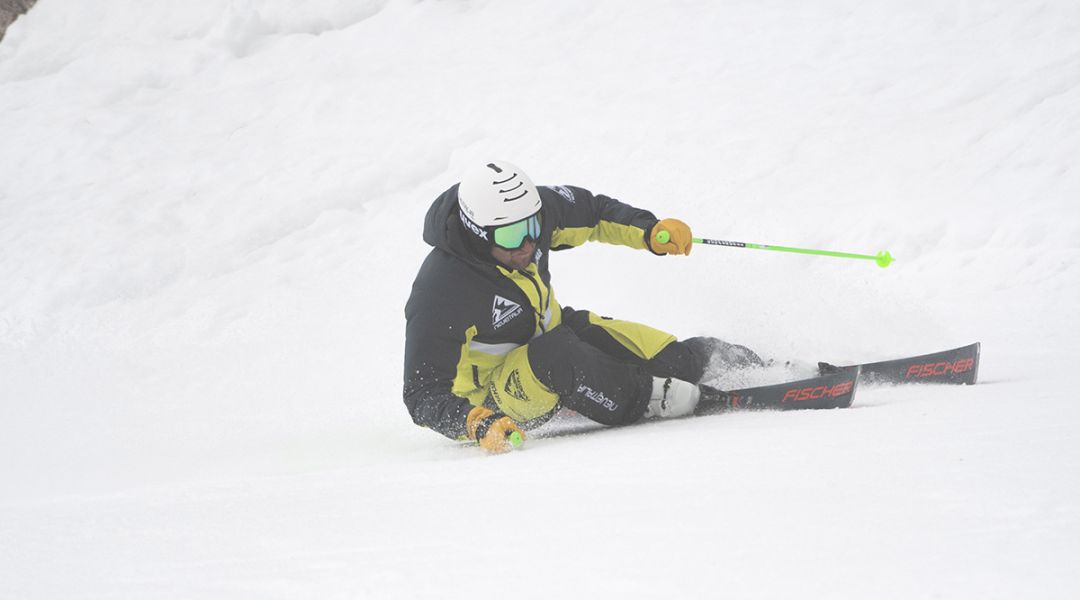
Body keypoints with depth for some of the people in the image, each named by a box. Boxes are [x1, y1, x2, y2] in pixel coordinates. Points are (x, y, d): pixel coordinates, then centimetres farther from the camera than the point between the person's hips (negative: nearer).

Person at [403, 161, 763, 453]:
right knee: (554, 356, -38)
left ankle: (707, 358, 23)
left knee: (672, 362, -10)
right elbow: (425, 397, -30)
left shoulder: (532, 209, -17)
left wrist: (650, 232, -12)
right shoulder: (440, 294, -34)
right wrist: (478, 424, -48)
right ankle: (646, 400, -18)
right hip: (494, 394, -6)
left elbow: (590, 211, 4)